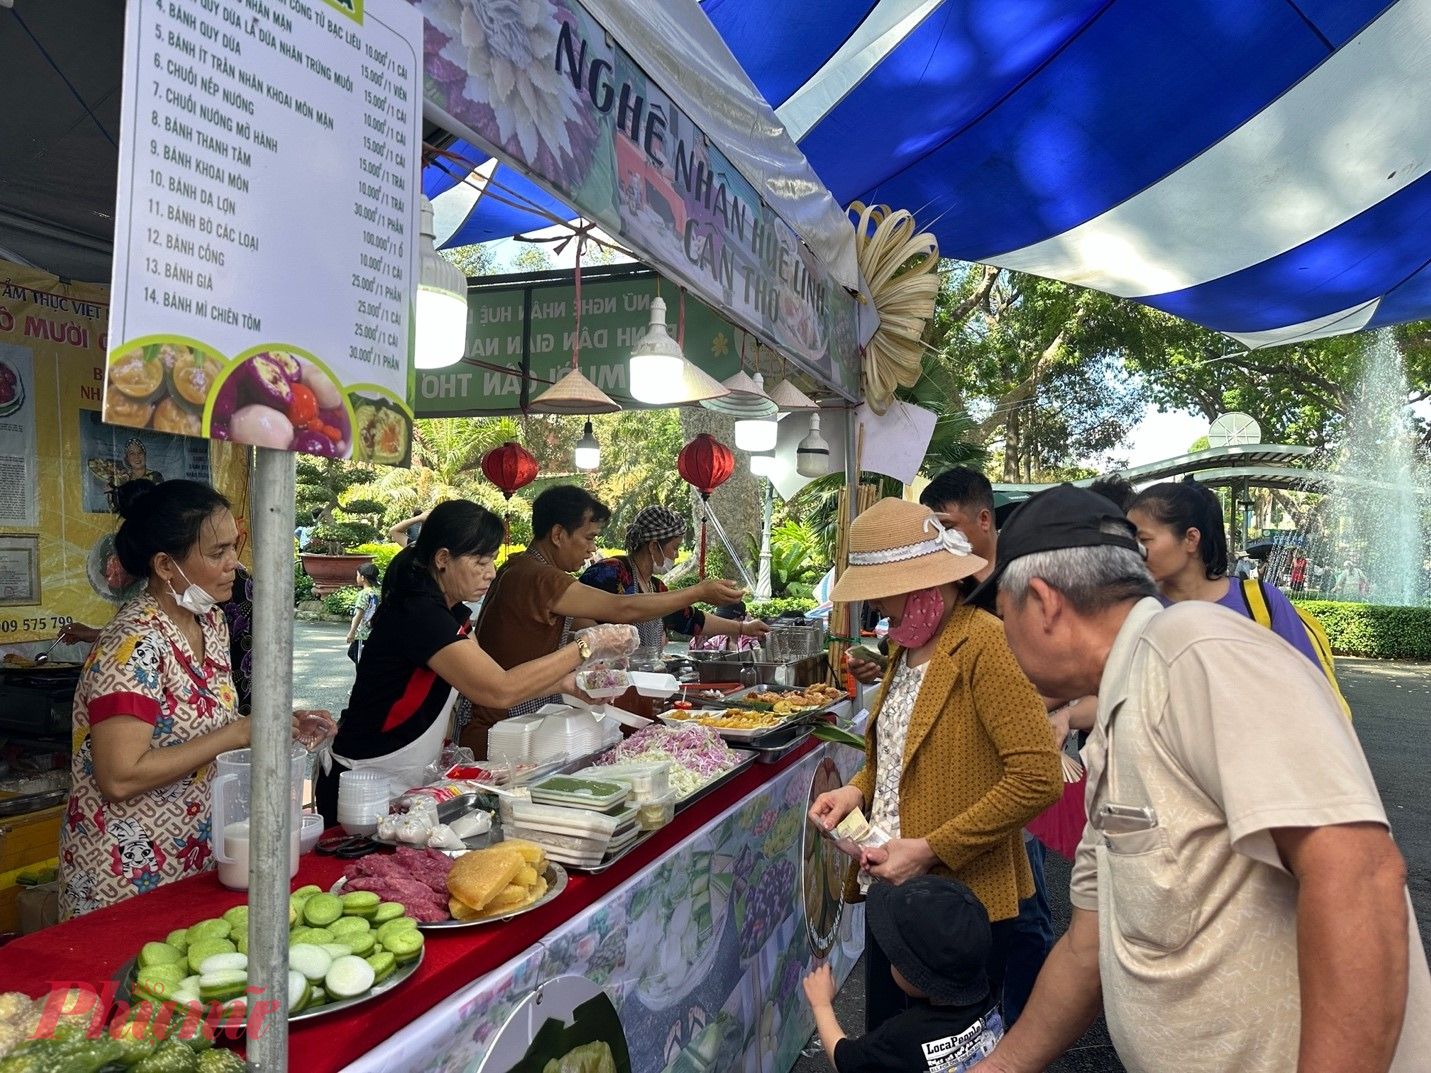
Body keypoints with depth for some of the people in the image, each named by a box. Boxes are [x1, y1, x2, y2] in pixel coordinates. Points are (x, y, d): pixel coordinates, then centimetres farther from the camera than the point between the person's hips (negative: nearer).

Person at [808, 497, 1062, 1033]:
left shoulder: (985, 644, -19)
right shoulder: (906, 644, 9)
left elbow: (1038, 778, -23)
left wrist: (931, 849, -22)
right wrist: (857, 790, 1)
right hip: (891, 887, 8)